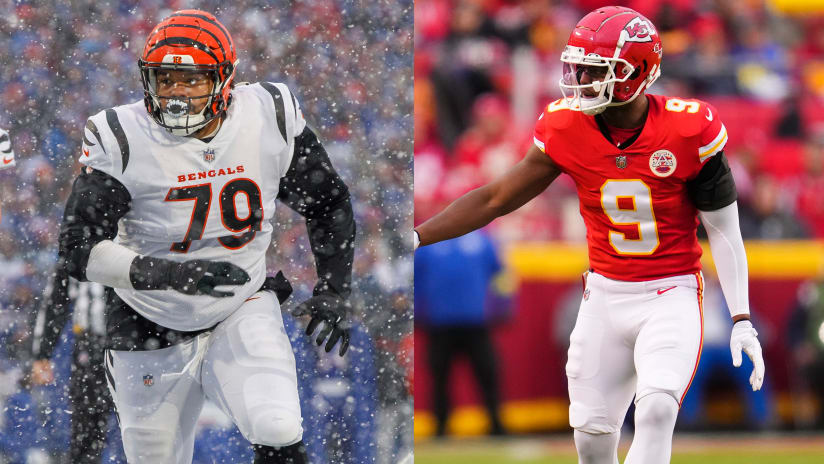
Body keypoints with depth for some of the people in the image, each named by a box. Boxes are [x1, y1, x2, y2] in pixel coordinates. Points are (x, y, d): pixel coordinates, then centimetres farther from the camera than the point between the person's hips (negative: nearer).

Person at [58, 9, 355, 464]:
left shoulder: (269, 119, -11)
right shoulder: (122, 141, -19)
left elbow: (327, 203, 6)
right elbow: (79, 248, -23)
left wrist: (333, 290, 0)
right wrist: (167, 274, -37)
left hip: (243, 313, 1)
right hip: (151, 324, -1)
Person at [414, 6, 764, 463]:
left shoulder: (687, 132, -15)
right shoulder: (567, 130, -6)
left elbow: (724, 229, -6)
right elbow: (496, 199, 2)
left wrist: (741, 319, -10)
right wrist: (416, 237, -5)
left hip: (671, 294, -4)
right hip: (605, 295, 4)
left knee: (656, 409, -25)